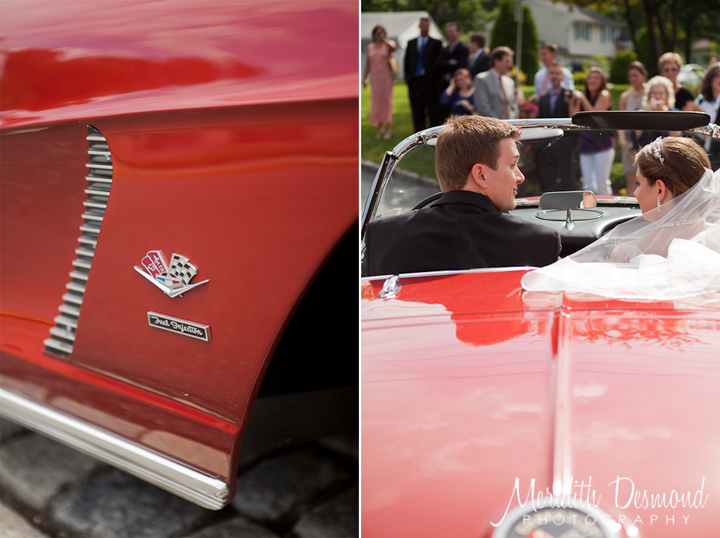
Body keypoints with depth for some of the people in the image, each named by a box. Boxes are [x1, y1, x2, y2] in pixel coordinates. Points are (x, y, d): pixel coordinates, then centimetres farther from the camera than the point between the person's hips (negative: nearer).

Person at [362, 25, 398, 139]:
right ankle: (380, 129, 5)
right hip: (375, 77, 4)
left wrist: (384, 40, -25)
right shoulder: (370, 47, 11)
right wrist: (364, 79, 6)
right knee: (376, 102, 0)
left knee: (386, 101, -6)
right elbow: (368, 64, 12)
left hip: (386, 77, -4)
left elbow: (393, 48, -27)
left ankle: (388, 128, -1)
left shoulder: (388, 44, -1)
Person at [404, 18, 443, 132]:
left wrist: (434, 75, -9)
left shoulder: (436, 43, 5)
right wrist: (408, 77, 4)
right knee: (417, 112, 5)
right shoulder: (411, 43, 15)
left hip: (430, 81, -3)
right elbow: (406, 62, 14)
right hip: (415, 82, 3)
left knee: (434, 112, -2)